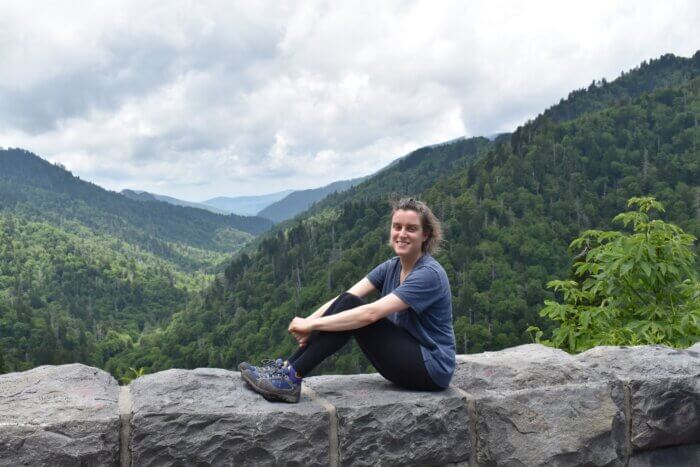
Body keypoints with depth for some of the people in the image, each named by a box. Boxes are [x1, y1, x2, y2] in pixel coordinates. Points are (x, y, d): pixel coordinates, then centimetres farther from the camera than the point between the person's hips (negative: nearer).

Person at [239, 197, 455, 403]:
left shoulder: (429, 274, -20)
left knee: (352, 310, -22)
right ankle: (288, 368, -12)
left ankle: (291, 378, -21)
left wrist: (312, 325, -29)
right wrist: (309, 321, -24)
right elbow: (346, 297, -7)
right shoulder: (391, 267, 4)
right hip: (405, 357, 7)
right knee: (347, 304, -12)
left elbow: (371, 313, -30)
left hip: (432, 368, -7)